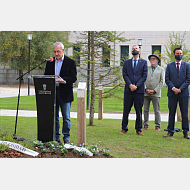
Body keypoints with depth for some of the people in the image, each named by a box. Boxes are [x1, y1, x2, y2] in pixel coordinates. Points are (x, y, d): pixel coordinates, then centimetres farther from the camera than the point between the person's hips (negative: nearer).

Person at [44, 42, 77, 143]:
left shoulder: (70, 62, 0)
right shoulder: (50, 62, 13)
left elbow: (73, 78, -5)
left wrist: (63, 80, -23)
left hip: (65, 93, -4)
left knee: (66, 117, 0)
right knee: (54, 116, 7)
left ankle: (66, 138, 8)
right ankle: (56, 138, 14)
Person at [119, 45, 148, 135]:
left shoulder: (144, 62, 8)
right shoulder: (126, 63, 13)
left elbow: (144, 75, 0)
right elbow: (125, 75, 4)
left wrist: (136, 86, -11)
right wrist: (130, 85, -12)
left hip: (139, 90, -1)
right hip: (128, 90, 1)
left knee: (139, 111, 2)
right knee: (126, 110, 3)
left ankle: (138, 129, 8)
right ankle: (124, 128, 11)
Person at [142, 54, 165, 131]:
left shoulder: (161, 69, 5)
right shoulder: (146, 68, 11)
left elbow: (162, 81, -1)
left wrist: (154, 90, -8)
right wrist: (146, 89, -7)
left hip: (156, 93, -3)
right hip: (146, 93, 3)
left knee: (157, 111, -3)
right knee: (146, 110, 3)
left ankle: (157, 126, 2)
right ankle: (145, 125, 9)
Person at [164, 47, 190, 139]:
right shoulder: (169, 66, 9)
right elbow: (167, 79, 4)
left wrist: (180, 89, -10)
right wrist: (173, 88, -11)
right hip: (172, 93, 1)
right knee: (171, 113, 4)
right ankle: (170, 132, 9)